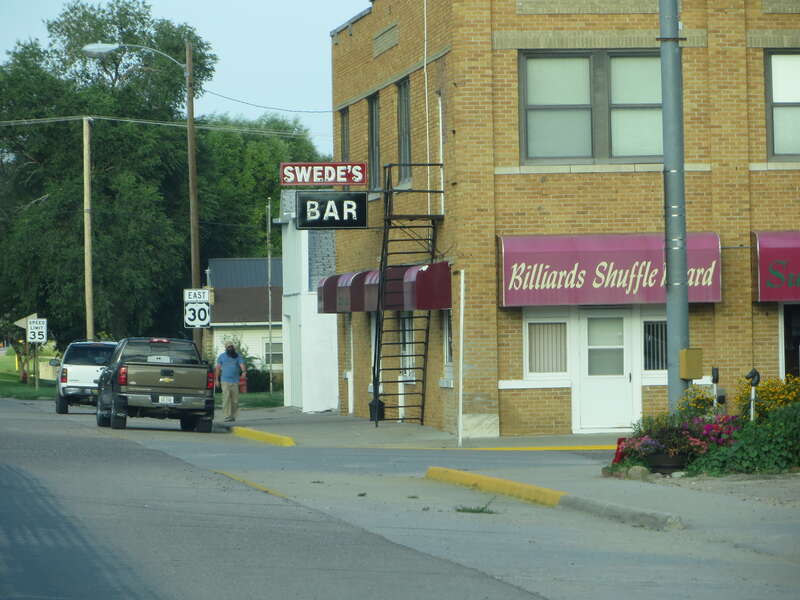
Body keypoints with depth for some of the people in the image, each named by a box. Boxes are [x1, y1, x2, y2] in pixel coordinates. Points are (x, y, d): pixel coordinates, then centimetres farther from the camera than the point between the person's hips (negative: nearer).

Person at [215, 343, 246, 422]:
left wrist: (243, 371, -28)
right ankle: (226, 416, -13)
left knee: (235, 400, 2)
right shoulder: (222, 356, 9)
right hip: (225, 381, -2)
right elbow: (218, 368, 10)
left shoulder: (238, 356, 8)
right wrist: (217, 379, 4)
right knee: (226, 398, -12)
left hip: (235, 381, 2)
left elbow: (242, 364, -7)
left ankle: (233, 415, 13)